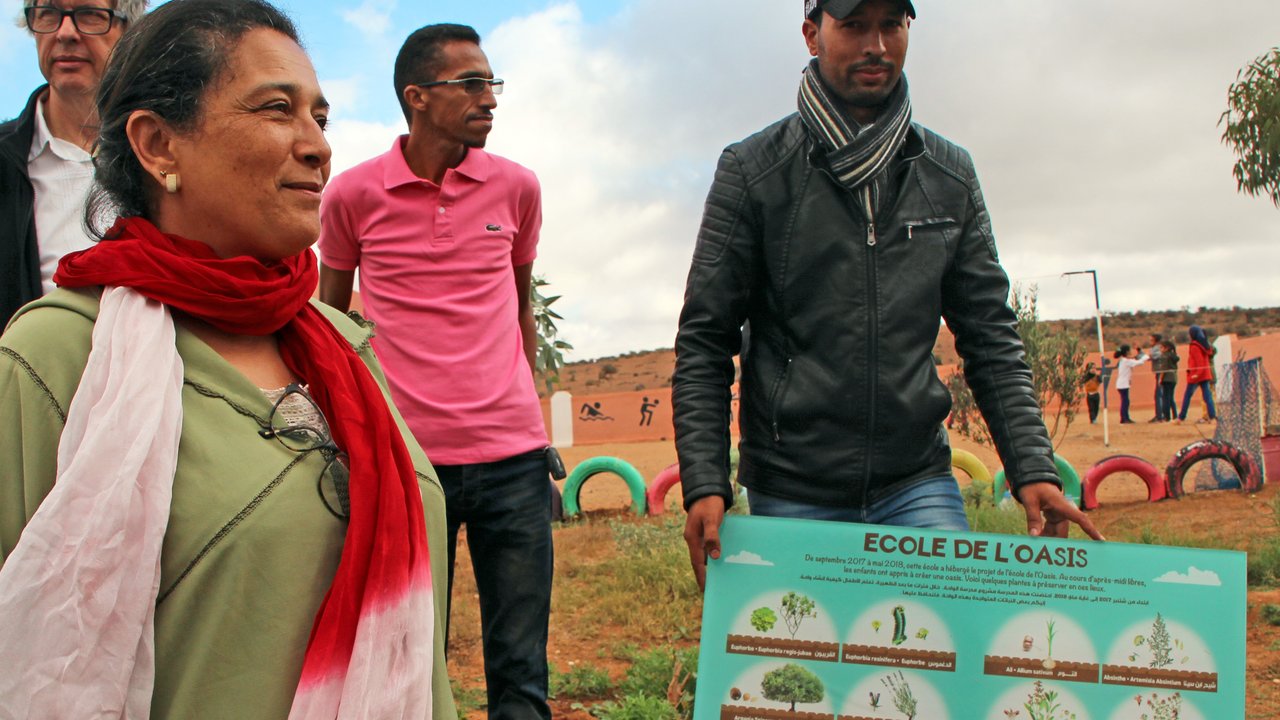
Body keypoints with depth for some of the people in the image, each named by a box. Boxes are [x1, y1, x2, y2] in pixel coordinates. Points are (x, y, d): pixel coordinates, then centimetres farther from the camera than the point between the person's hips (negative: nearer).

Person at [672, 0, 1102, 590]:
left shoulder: (951, 176, 8)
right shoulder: (752, 171, -1)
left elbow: (991, 338, 8)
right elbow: (704, 342, -3)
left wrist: (1033, 468, -4)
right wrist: (705, 483, -13)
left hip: (920, 484, 2)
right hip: (791, 496, -2)